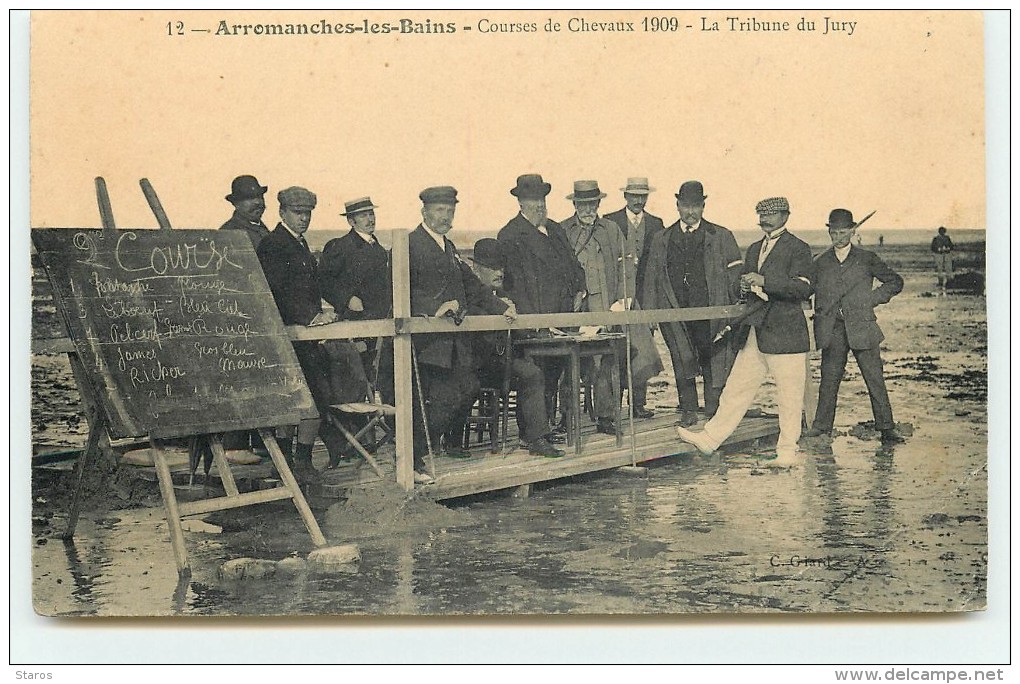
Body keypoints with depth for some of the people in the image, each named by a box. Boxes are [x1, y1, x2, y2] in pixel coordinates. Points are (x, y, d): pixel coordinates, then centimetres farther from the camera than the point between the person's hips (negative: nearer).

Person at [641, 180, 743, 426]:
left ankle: (714, 414, 10)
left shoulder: (722, 238, 7)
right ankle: (688, 410, 17)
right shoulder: (661, 240, 13)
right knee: (682, 363, 4)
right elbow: (652, 279, 12)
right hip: (675, 313, 2)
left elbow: (735, 276, 5)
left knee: (714, 366, 0)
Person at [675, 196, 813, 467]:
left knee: (789, 396, 0)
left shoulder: (798, 248, -4)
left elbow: (803, 288, -16)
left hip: (784, 333, -7)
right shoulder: (754, 249, 19)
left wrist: (763, 281, -22)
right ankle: (710, 438, 12)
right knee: (737, 388, 8)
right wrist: (745, 287, 5)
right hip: (754, 333, 7)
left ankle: (787, 451, 9)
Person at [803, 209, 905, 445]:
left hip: (861, 328, -2)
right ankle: (822, 426, 14)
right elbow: (814, 294, 18)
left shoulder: (867, 259, 5)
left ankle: (886, 428, 7)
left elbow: (895, 282, 8)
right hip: (832, 330, 2)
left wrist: (872, 299, -2)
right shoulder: (821, 262, 11)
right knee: (829, 379, 5)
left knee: (875, 379, -1)